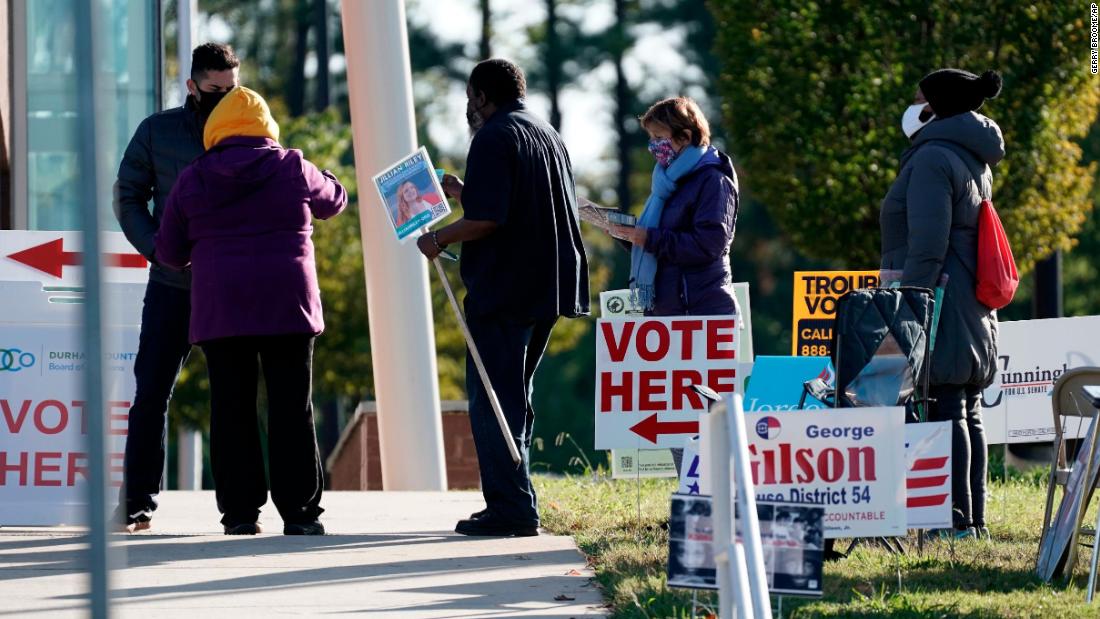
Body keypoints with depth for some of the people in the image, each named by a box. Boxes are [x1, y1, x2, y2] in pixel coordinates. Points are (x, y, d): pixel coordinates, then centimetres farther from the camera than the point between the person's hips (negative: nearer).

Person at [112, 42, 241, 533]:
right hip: (173, 285, 0)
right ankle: (136, 505, 3)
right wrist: (160, 250, -7)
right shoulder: (158, 132, 4)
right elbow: (128, 197, 7)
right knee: (151, 392, -2)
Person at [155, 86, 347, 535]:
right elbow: (334, 200, 23)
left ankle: (239, 510, 1)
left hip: (219, 309, 1)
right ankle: (298, 510, -1)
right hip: (286, 304, -1)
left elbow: (169, 252, 13)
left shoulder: (193, 180, 6)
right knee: (292, 409, 1)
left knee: (231, 409, 4)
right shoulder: (292, 169, 3)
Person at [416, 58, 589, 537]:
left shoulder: (494, 138, -11)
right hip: (547, 289, 9)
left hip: (503, 290, -9)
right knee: (514, 398, 17)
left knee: (493, 400, -6)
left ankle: (511, 508, -10)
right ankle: (514, 504, 18)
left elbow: (486, 219, -21)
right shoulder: (548, 135, 18)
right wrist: (466, 194, 30)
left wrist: (439, 239, -6)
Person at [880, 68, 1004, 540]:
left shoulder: (932, 158, -12)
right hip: (974, 315, 10)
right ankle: (974, 519, 11)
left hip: (941, 307, -10)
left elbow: (926, 248, -17)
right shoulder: (974, 161, 18)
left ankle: (958, 519, -14)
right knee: (967, 415, 10)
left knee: (945, 411, -11)